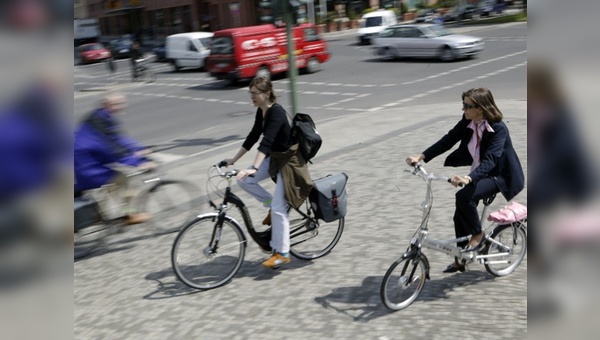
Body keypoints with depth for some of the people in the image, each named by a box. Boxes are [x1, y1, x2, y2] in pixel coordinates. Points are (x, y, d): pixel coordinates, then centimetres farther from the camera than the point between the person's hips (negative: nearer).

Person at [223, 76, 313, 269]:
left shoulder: (277, 112, -25)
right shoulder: (261, 111, 2)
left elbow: (267, 141, -37)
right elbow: (253, 137, 9)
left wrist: (254, 168, -47)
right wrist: (234, 160, 9)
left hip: (289, 160, -8)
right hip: (274, 157, 9)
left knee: (279, 208, -9)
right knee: (243, 180, -8)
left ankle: (282, 253, 3)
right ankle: (270, 205, 12)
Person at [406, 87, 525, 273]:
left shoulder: (499, 129, -27)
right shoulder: (467, 122, -8)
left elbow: (489, 160, -37)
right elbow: (448, 140, -9)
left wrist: (468, 178, -53)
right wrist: (421, 157, -19)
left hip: (500, 175, -7)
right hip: (480, 173, 7)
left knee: (464, 196, -29)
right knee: (461, 214, 1)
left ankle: (477, 235, -5)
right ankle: (460, 259, 16)